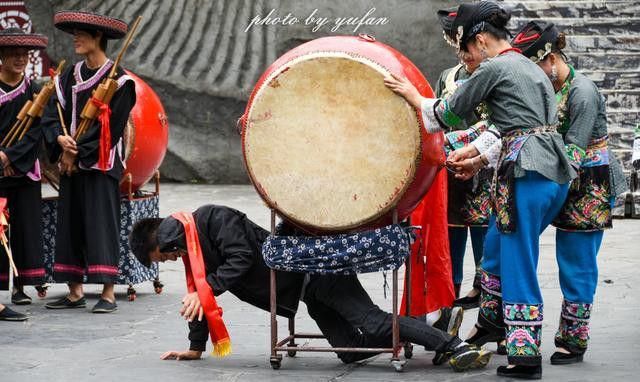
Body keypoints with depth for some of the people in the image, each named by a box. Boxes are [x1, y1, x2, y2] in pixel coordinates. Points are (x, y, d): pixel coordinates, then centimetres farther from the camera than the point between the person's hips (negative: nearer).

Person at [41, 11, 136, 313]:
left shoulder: (118, 79, -7)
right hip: (71, 163, 6)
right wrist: (60, 139, -11)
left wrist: (78, 152, -11)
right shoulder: (70, 76, 11)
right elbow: (51, 114, 9)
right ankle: (75, 292, 11)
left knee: (101, 223, -8)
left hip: (100, 163, -6)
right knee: (70, 224, 5)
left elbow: (111, 125, -12)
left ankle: (108, 293, -6)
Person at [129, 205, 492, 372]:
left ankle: (454, 346, -20)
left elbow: (242, 259, -23)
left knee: (371, 321, -19)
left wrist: (206, 289, -21)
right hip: (307, 294, 8)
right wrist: (195, 347, 23)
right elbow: (201, 293, 23)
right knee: (352, 351, -3)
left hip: (314, 269, -8)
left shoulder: (211, 219, -14)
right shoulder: (192, 251, 15)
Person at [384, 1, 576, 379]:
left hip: (528, 176, -9)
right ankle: (492, 322, 39)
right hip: (556, 172, 9)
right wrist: (479, 158, 34)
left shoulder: (493, 68, -7)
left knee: (518, 266, -1)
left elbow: (448, 112, 4)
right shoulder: (532, 68, 19)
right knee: (496, 247, 25)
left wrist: (414, 97, 20)